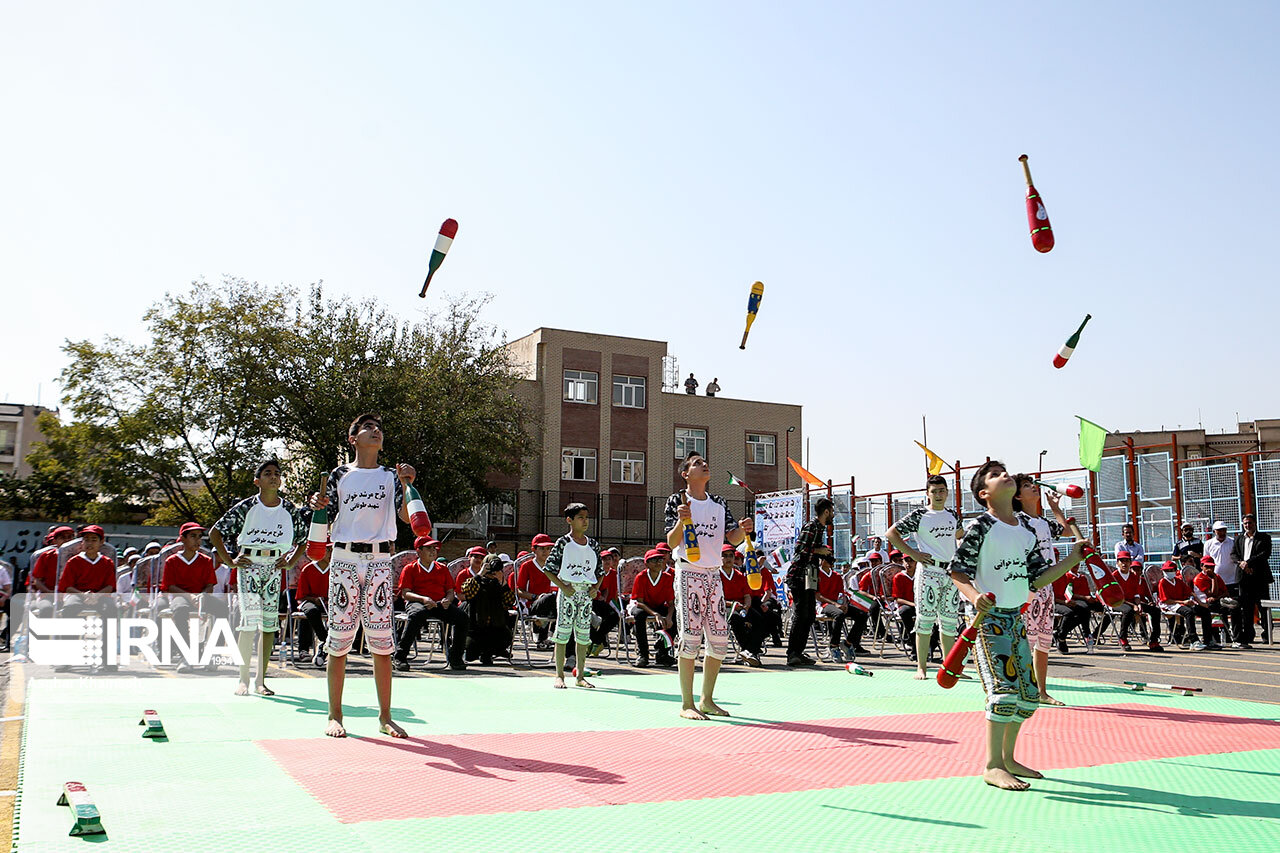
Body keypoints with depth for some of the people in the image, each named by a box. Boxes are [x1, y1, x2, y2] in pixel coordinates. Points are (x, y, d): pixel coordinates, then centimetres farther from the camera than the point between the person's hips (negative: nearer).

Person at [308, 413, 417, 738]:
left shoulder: (390, 476, 12)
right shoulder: (340, 475, 9)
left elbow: (407, 516, 0)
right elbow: (327, 522, 10)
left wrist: (405, 485, -14)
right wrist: (319, 507, -10)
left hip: (379, 561, 1)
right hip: (344, 559, -1)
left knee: (382, 642, 0)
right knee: (339, 638, 0)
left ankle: (385, 717, 7)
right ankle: (335, 716, 11)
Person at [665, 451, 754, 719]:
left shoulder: (719, 503, 15)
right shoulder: (677, 500, 0)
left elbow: (733, 539, 7)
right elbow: (671, 542, -7)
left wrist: (742, 529, -14)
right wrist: (682, 521, -25)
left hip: (713, 574, 6)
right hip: (688, 573, -6)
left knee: (719, 639, 5)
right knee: (691, 636, -9)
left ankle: (707, 699, 17)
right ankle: (687, 704, -3)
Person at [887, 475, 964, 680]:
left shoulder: (952, 514, 12)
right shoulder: (919, 515, -5)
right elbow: (891, 533, -5)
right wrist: (912, 553, -10)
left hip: (951, 571, 6)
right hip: (929, 570, -5)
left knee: (950, 621, 9)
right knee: (925, 619, -5)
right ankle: (921, 667, 1)